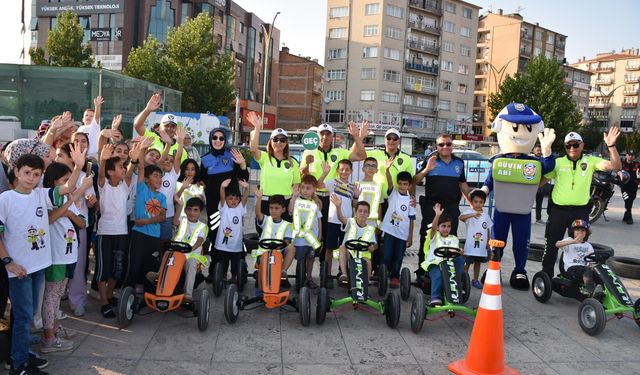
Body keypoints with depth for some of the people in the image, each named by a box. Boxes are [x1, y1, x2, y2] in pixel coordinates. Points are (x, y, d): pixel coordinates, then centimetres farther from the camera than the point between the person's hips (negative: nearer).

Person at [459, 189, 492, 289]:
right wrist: (473, 214, -47)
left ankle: (475, 280, 28)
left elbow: (488, 230, 14)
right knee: (467, 263, 1)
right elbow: (461, 217, -32)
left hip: (482, 246, 5)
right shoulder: (469, 213, -10)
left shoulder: (485, 215, 7)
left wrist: (488, 242, 10)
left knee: (478, 262, 16)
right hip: (470, 245, -5)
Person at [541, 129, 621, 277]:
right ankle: (546, 275, 21)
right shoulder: (557, 162, -1)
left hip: (581, 211, 1)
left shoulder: (590, 161, 0)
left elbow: (616, 166, -11)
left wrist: (611, 146, -23)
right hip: (558, 210, -1)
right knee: (551, 245, 7)